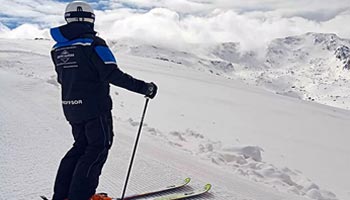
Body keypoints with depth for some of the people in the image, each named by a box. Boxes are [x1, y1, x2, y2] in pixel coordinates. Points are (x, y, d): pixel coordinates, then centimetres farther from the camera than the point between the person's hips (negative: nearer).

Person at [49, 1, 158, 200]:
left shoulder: (58, 48, 8)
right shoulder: (93, 43, -13)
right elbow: (113, 75, -21)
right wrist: (144, 87, -17)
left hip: (71, 107, 7)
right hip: (95, 107, -7)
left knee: (81, 146, 19)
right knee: (99, 147, 3)